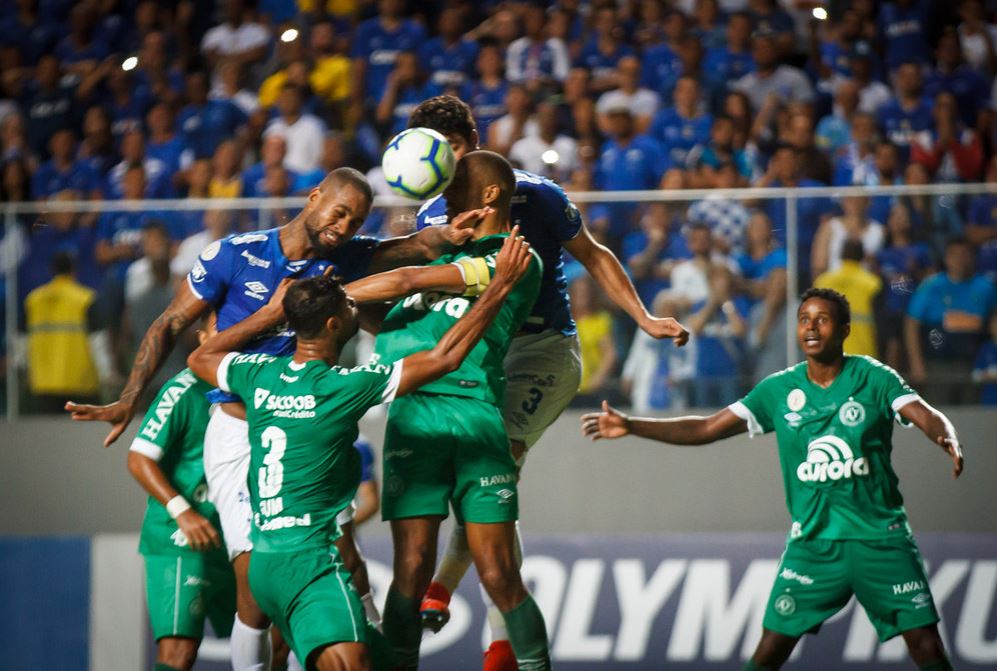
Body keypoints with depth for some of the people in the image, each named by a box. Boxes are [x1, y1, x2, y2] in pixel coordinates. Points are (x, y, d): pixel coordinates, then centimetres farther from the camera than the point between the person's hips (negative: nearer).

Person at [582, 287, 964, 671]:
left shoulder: (875, 379, -3)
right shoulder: (778, 390, 4)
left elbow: (926, 416, -15)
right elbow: (706, 429, 5)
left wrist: (947, 439, -39)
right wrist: (630, 426, -4)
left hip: (880, 537, -2)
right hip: (812, 540, 2)